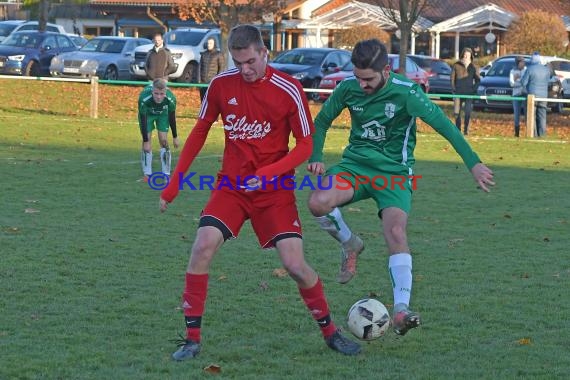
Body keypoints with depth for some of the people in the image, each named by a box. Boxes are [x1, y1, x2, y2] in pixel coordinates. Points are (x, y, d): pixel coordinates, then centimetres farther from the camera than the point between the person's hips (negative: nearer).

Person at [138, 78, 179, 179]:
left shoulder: (171, 98, -37)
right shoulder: (144, 99, -42)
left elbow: (172, 118, -20)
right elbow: (143, 120, -31)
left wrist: (175, 137, -10)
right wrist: (145, 141, -29)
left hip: (163, 113, 1)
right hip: (147, 113, -1)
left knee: (164, 141, -6)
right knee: (147, 141, -9)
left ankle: (166, 174, 0)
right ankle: (147, 174, 0)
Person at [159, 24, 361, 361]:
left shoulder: (288, 89, -11)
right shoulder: (221, 85, -2)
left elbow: (305, 145, -6)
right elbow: (200, 132, 10)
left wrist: (269, 172, -21)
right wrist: (174, 184, 10)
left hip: (274, 189, -2)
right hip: (232, 183, 2)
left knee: (295, 263, -10)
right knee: (203, 246, -18)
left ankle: (330, 332, 14)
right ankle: (193, 338, -7)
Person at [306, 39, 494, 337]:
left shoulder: (406, 92, -15)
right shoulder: (348, 88, -4)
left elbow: (443, 125, -16)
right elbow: (321, 122, 12)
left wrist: (473, 163, -20)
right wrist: (315, 158, -3)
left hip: (394, 172, -3)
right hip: (355, 164, 3)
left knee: (396, 232, -25)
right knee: (318, 202, -27)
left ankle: (401, 310, -26)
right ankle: (349, 244, 3)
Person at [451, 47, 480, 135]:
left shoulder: (473, 67, 6)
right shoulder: (456, 65, 3)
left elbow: (477, 80, 11)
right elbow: (452, 78, 6)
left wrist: (474, 89, -1)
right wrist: (453, 89, -3)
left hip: (469, 93, 0)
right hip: (458, 92, 0)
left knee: (468, 112, -8)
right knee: (457, 112, 1)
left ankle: (466, 129, 0)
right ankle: (458, 130, 10)